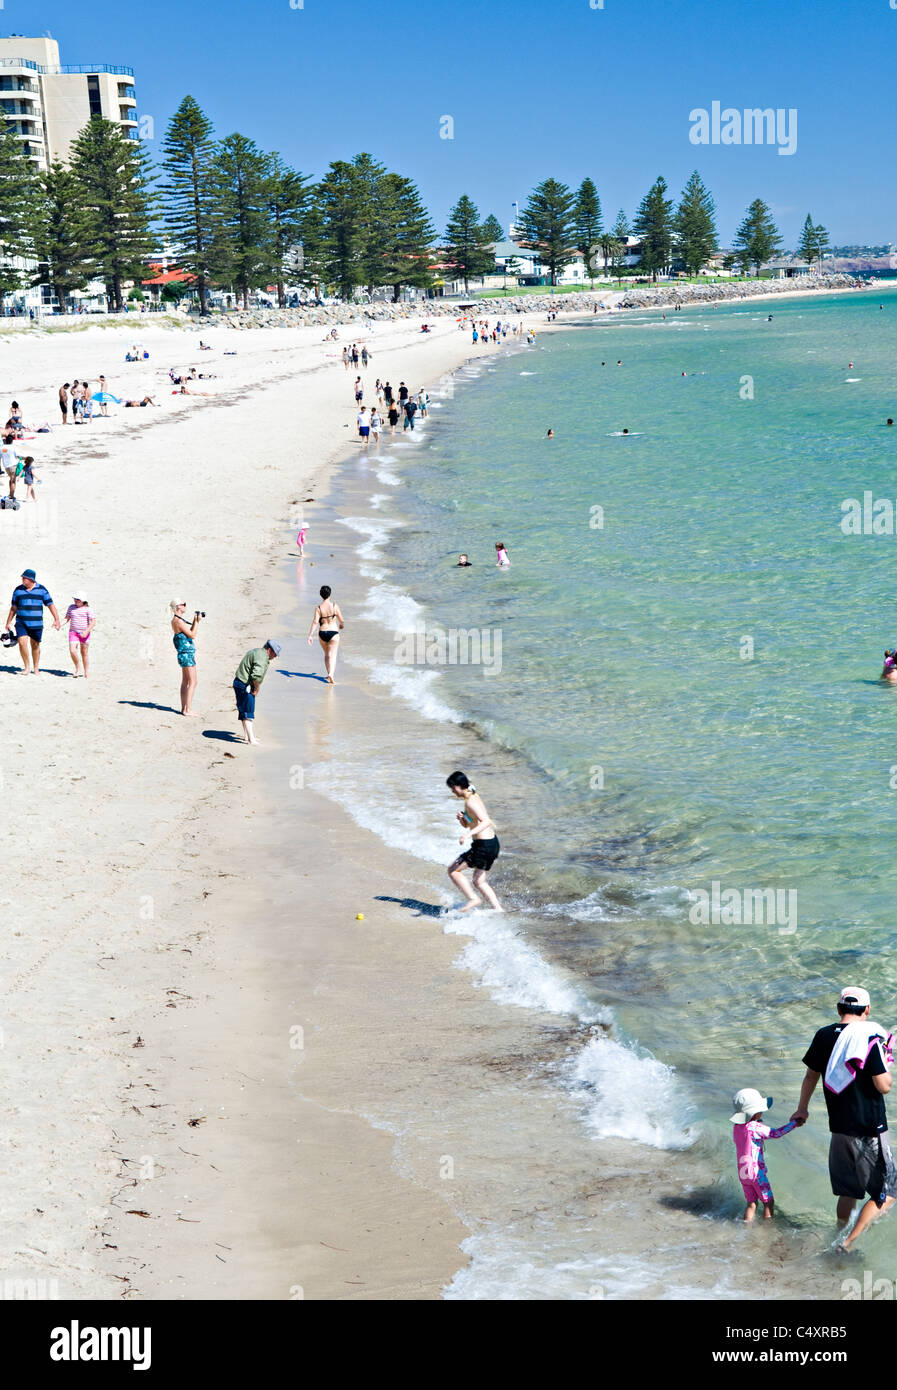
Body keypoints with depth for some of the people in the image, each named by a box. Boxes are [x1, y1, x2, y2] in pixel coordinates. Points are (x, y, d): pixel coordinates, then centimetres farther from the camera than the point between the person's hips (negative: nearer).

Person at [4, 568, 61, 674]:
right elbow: (13, 607, 12)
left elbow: (50, 604, 2)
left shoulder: (41, 589, 1)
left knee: (35, 645, 7)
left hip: (36, 624, 0)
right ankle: (27, 667, -5)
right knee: (22, 642, -17)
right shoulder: (18, 590, 4)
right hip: (21, 623, 0)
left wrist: (56, 619, -6)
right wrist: (8, 622, 13)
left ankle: (36, 668, 22)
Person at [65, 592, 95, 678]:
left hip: (84, 633, -2)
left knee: (84, 653, 7)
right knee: (72, 651, -14)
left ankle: (85, 672, 21)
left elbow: (93, 622, -10)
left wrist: (86, 632, -21)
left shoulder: (88, 609, -5)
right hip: (73, 632, 2)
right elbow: (67, 618, 13)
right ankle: (77, 668, 7)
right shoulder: (71, 607, 7)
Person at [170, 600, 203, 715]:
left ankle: (184, 708, 20)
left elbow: (189, 632, 20)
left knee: (185, 682, 15)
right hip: (187, 654, -10)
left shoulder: (177, 620, 12)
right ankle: (188, 709, -7)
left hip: (185, 654, 10)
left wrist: (196, 621, 13)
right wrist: (197, 621, -13)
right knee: (192, 682, -8)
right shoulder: (178, 621, -18)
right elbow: (192, 635, -18)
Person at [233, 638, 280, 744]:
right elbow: (256, 675, -31)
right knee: (248, 712, -9)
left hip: (239, 682, 11)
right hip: (245, 686, -11)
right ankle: (251, 739, -9)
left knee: (244, 711, 18)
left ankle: (248, 736, 29)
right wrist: (257, 689, -16)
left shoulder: (256, 651, 16)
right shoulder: (262, 657, -19)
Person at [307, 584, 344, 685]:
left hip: (322, 633, 2)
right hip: (333, 632, -2)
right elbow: (341, 620, 1)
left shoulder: (319, 608, -6)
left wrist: (310, 635, -14)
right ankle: (331, 674, -24)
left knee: (326, 655, 21)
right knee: (332, 656, -3)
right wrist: (341, 625, 24)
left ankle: (329, 674, 29)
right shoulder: (334, 606, -7)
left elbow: (315, 622, -14)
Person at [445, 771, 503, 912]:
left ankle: (473, 899, 0)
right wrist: (461, 818, -1)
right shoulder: (474, 797, 14)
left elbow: (486, 822, -29)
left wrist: (467, 834, -36)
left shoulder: (471, 802, -17)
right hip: (492, 843, 10)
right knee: (479, 882, 18)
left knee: (452, 870, -1)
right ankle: (498, 909, 16)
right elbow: (466, 825, 22)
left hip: (484, 846, -10)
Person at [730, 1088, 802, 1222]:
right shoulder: (755, 1127, -20)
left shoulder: (736, 1127, 2)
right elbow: (776, 1133, -17)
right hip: (757, 1173, -6)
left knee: (751, 1203, 18)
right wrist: (794, 1123, -11)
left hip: (743, 1174, 7)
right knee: (768, 1203, 10)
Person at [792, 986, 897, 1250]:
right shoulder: (869, 1039, -17)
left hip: (839, 1128, 6)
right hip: (870, 1131, -6)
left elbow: (811, 1076, 15)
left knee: (848, 1191, 21)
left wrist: (802, 1108, 30)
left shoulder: (824, 1036, 2)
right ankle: (849, 1243, -6)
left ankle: (840, 1235, 28)